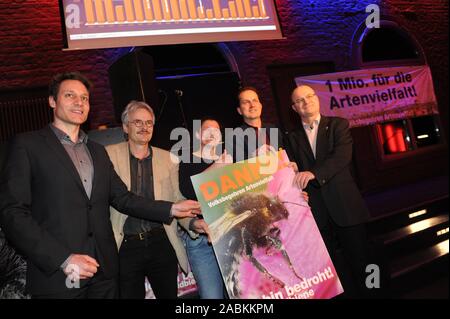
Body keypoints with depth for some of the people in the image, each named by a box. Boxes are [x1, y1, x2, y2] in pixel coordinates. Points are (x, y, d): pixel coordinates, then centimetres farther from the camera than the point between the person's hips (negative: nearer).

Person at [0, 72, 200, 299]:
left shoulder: (98, 151, 18)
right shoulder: (27, 144, -1)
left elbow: (122, 198, 14)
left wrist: (171, 209, 1)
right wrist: (64, 259, -17)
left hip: (104, 270, 6)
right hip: (57, 275, -5)